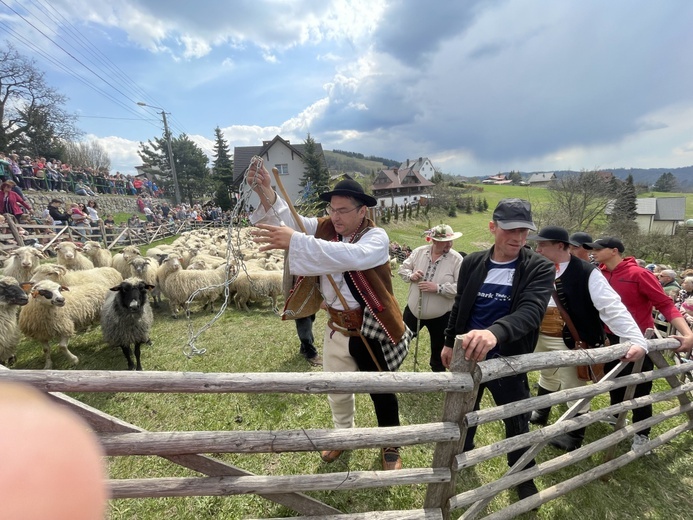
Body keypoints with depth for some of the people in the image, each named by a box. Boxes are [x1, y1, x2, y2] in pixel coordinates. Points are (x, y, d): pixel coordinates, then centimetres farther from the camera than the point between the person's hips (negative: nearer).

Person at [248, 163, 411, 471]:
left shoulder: (376, 237, -19)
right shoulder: (324, 228, -1)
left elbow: (351, 256, -40)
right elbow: (290, 219, -15)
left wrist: (295, 241, -48)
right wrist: (266, 193, -35)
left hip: (371, 330, -5)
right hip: (336, 328, 5)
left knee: (381, 392, 15)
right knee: (336, 390, 23)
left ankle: (391, 448, 43)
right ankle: (343, 434, 53)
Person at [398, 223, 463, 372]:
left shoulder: (457, 259, -16)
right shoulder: (419, 252, -5)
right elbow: (403, 269, 5)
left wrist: (438, 288, -29)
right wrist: (411, 275, -16)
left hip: (440, 315, -2)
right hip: (413, 309, 3)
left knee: (438, 347, 18)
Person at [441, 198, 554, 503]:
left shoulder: (539, 269, -14)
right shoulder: (473, 263, -5)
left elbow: (531, 311, -31)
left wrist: (495, 332, -50)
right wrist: (449, 341, 12)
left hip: (508, 362, -2)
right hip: (467, 355, 3)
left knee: (518, 423, 16)